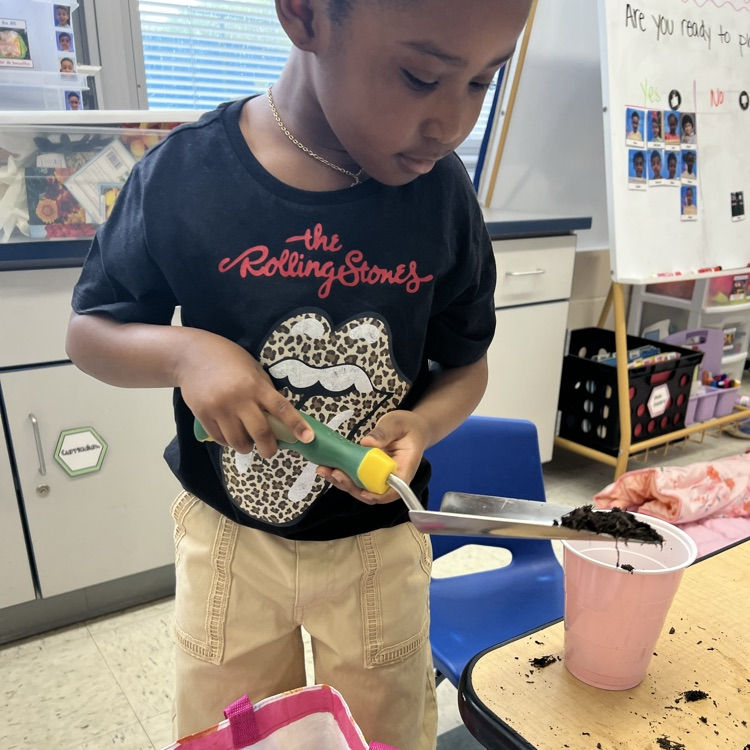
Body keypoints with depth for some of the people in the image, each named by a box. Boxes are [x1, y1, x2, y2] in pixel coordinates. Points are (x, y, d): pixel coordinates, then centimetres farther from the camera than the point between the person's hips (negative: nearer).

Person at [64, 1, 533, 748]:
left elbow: (465, 366, -2)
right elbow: (88, 331, -4)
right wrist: (183, 350, -25)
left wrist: (420, 426, -23)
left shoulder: (444, 194, -14)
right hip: (227, 537, 0)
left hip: (377, 543, 1)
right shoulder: (182, 176, -18)